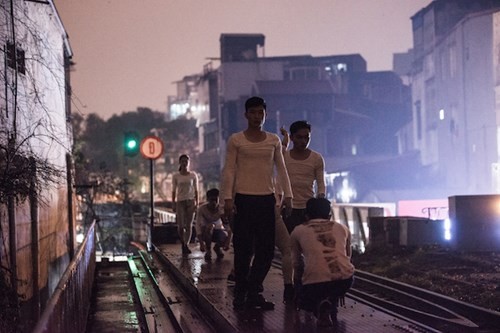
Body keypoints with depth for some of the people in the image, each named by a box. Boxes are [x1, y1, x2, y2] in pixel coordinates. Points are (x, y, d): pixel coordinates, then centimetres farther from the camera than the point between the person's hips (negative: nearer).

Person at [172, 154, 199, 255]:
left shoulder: (193, 175, 4)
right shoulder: (176, 176, 3)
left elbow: (196, 190, 7)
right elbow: (174, 191, 6)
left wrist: (197, 203, 1)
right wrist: (173, 204, 1)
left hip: (190, 201, 1)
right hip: (180, 202, -1)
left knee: (189, 225, -3)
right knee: (180, 226, -8)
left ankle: (186, 245, 5)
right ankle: (183, 244, 13)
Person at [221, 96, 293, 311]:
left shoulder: (274, 141, 11)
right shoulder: (236, 140, 1)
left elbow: (281, 169, 10)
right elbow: (229, 170, -2)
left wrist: (287, 195, 1)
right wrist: (228, 198, -10)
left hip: (266, 199, 4)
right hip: (243, 199, -3)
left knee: (266, 249, 3)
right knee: (243, 248, -2)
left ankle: (253, 292, 15)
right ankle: (240, 294, 8)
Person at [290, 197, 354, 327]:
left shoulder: (298, 231, 18)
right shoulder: (342, 228, 24)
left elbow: (296, 264, 26)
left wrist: (299, 284, 45)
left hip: (314, 282, -2)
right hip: (345, 279, 3)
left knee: (304, 297, 31)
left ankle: (319, 305, -2)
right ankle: (331, 305, 14)